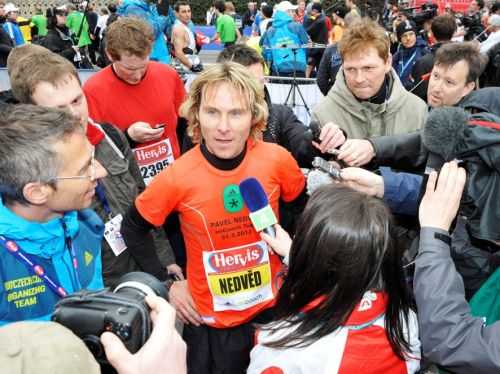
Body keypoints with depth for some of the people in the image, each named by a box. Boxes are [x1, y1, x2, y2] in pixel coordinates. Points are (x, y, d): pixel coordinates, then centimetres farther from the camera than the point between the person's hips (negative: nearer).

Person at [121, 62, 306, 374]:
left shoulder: (277, 160, -17)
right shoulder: (177, 177, -21)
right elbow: (132, 230, -3)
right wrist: (166, 284, -5)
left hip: (273, 306, 2)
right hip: (209, 319, -1)